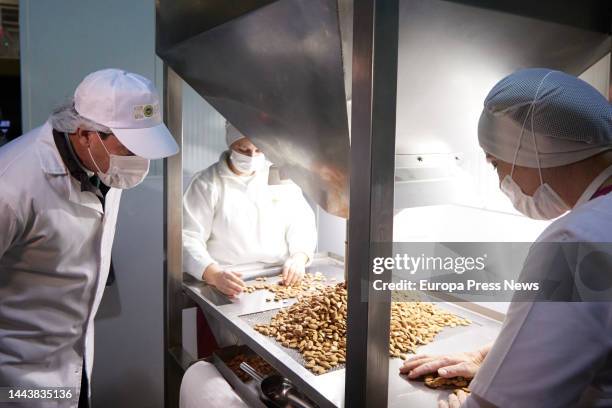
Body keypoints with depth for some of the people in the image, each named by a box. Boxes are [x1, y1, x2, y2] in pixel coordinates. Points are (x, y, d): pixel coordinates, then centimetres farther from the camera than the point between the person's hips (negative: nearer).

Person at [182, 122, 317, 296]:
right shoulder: (207, 183, -1)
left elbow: (302, 221, 10)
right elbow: (189, 238, -7)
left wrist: (299, 258, -10)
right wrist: (215, 275, -25)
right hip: (230, 285, -2)